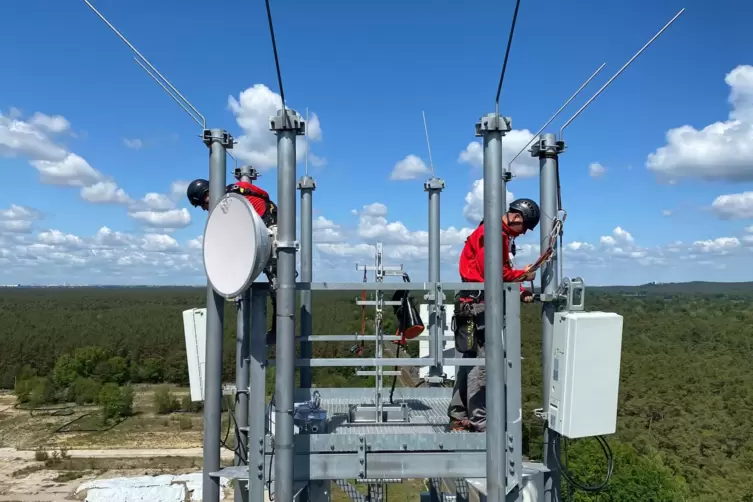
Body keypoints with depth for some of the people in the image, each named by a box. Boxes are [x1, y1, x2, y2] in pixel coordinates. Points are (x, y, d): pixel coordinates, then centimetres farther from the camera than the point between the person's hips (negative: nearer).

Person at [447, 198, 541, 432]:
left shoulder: (502, 235, 20)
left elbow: (502, 272, 18)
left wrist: (521, 292, 5)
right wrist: (522, 275, -7)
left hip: (475, 304, 11)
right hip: (478, 304, -11)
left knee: (470, 360, 13)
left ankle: (459, 417, 20)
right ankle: (479, 421, -1)